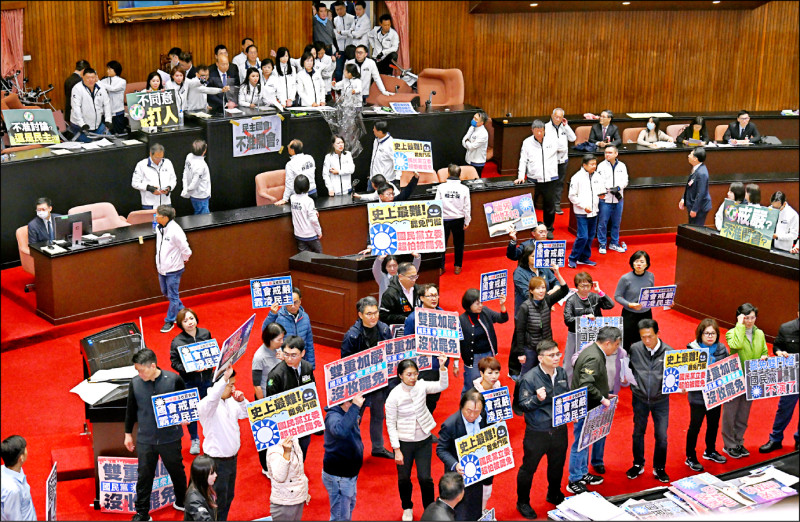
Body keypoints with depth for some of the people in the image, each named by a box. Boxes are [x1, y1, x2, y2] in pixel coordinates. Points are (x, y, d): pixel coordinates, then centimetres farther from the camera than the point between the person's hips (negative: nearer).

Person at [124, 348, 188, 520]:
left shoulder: (173, 380, -12)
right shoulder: (135, 383, -6)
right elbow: (131, 410, 7)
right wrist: (128, 433, 12)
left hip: (170, 437, -1)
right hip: (145, 440, 1)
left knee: (177, 471, 16)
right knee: (144, 476, 7)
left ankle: (181, 502, 39)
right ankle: (142, 513, 20)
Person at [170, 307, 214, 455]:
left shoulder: (205, 333, -4)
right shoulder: (177, 342, -13)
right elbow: (174, 363, -10)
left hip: (206, 378, 2)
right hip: (188, 381, -2)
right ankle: (194, 440, 30)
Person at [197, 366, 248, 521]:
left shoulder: (231, 401, 2)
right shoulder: (207, 404, -23)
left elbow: (246, 414, 15)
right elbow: (212, 399, -47)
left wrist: (242, 401, -7)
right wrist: (225, 378, -56)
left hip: (232, 457, 8)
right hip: (217, 460, -8)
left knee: (229, 497, 23)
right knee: (219, 501, 4)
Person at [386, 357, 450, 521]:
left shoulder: (421, 386, -7)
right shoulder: (394, 396, -17)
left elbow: (442, 386, -6)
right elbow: (390, 424, -12)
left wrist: (442, 368, -23)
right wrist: (397, 450, -12)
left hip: (424, 440, 2)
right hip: (404, 442, -2)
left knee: (425, 478, 3)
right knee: (404, 478, 14)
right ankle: (407, 508, 40)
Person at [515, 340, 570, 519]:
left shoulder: (562, 373, 1)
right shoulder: (529, 378, -18)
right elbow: (523, 405, -16)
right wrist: (537, 399, -33)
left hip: (559, 429, 6)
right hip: (537, 432, -6)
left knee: (557, 465, 23)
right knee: (528, 468, 9)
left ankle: (554, 495, 48)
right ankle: (523, 502, 28)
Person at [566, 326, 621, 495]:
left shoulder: (594, 352, 8)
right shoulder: (593, 358, -24)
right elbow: (587, 386, -32)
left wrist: (605, 395, 13)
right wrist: (602, 399, -22)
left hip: (588, 407, 10)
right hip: (584, 409, -10)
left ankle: (583, 474, 35)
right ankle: (574, 481, 12)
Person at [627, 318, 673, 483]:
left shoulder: (668, 352, -12)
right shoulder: (635, 349, -10)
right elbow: (627, 368, 6)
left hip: (661, 400, -1)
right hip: (640, 398, 1)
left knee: (662, 436, 4)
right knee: (638, 433, 16)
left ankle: (659, 468, 25)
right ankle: (638, 465, 35)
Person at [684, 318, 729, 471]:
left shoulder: (722, 349, 0)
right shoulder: (692, 349, -14)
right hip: (698, 395, -5)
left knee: (714, 424, 21)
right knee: (695, 426, 7)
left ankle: (710, 451, 42)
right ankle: (690, 457, 22)